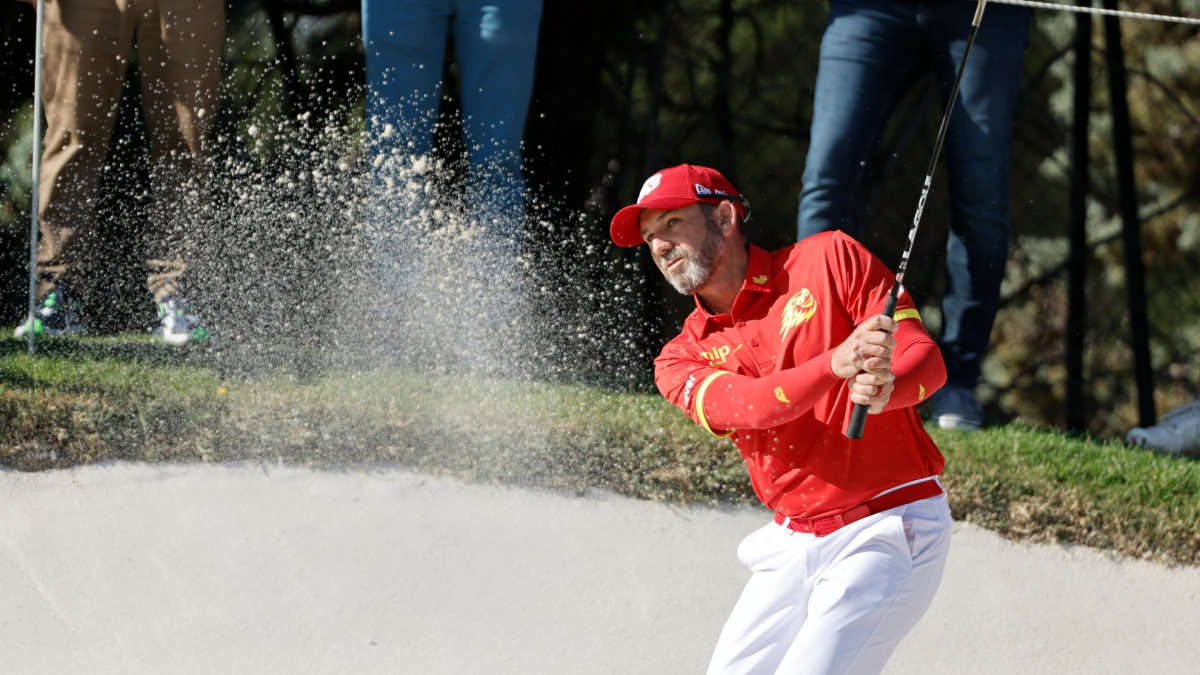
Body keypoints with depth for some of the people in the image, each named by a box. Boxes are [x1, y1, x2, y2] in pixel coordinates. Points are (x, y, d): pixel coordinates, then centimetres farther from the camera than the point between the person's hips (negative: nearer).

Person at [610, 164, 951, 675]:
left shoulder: (829, 259, -2)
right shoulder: (682, 360, 6)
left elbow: (927, 360, -9)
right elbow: (743, 406, -15)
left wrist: (884, 389, -33)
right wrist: (835, 364, -34)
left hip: (888, 532, -6)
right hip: (797, 546, 6)